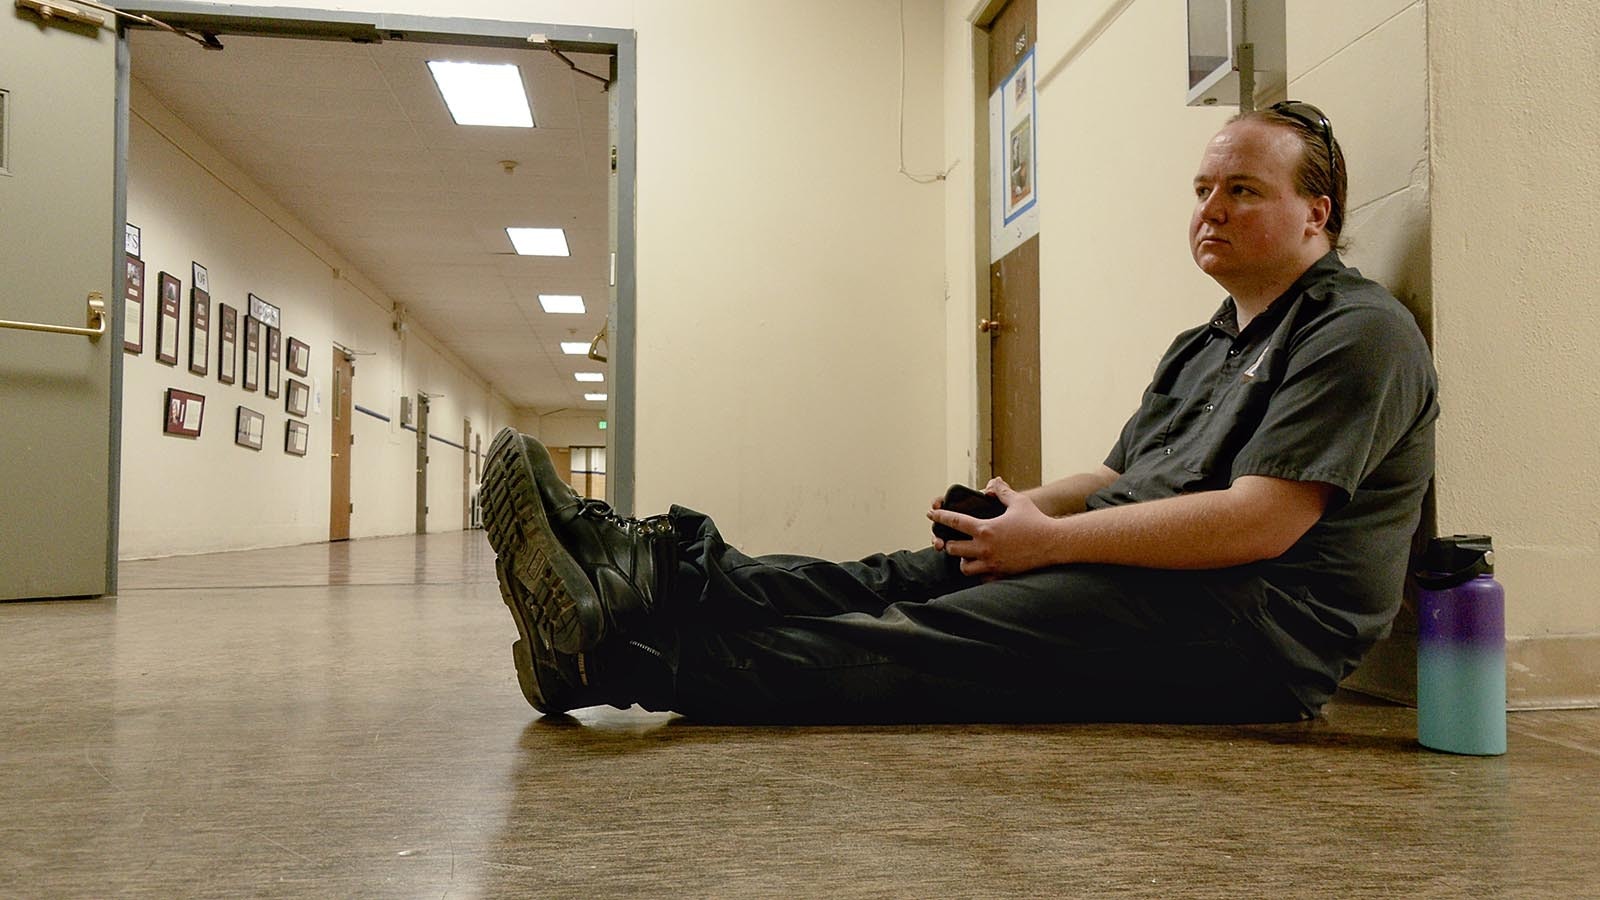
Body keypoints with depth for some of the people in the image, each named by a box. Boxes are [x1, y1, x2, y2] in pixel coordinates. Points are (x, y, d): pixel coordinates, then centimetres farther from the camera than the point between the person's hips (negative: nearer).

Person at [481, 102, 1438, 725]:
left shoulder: (1359, 334, -6)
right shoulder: (1204, 348, 23)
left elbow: (1259, 524, -19)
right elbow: (1117, 481, 18)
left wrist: (1048, 539, -18)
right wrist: (1025, 508, -4)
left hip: (1252, 630, -8)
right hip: (1140, 569, 8)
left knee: (934, 642, -25)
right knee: (895, 583, -13)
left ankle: (618, 652, -34)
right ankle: (649, 574, -26)